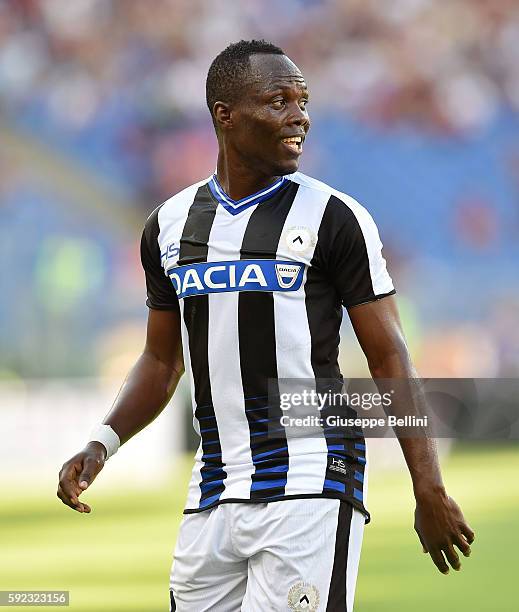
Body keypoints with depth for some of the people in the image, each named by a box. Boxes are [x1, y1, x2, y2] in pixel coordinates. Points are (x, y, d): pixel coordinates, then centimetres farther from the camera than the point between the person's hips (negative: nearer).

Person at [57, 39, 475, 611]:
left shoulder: (333, 217, -3)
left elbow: (389, 357, -3)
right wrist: (102, 442, 3)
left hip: (309, 485, -5)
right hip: (212, 494, 5)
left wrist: (429, 490, -8)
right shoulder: (170, 225, 12)